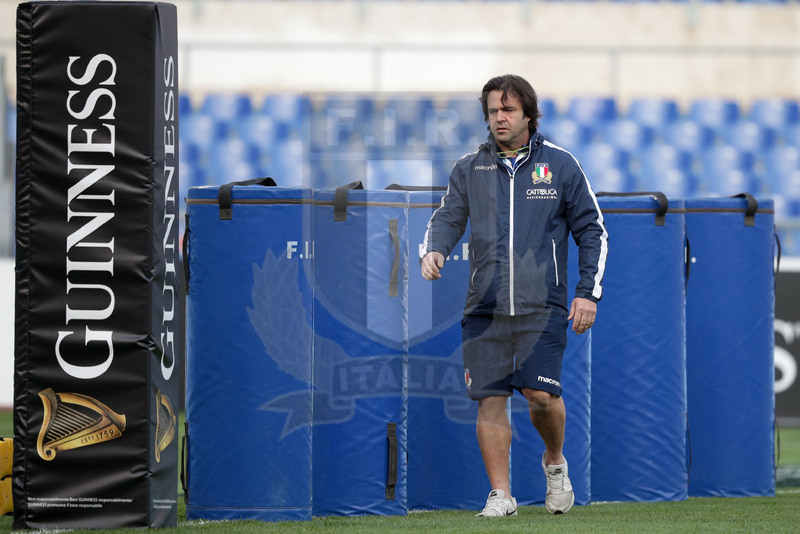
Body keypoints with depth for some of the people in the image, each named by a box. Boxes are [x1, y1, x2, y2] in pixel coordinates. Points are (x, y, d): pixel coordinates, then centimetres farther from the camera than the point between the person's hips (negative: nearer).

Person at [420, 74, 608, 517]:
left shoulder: (559, 165, 5)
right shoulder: (468, 169, 11)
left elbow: (592, 231, 8)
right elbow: (447, 217, 11)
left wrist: (587, 292, 1)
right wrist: (434, 250, -12)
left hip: (541, 305, -2)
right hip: (484, 306, 2)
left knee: (541, 394, -12)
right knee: (490, 398, -2)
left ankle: (555, 462, 17)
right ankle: (500, 494, 5)